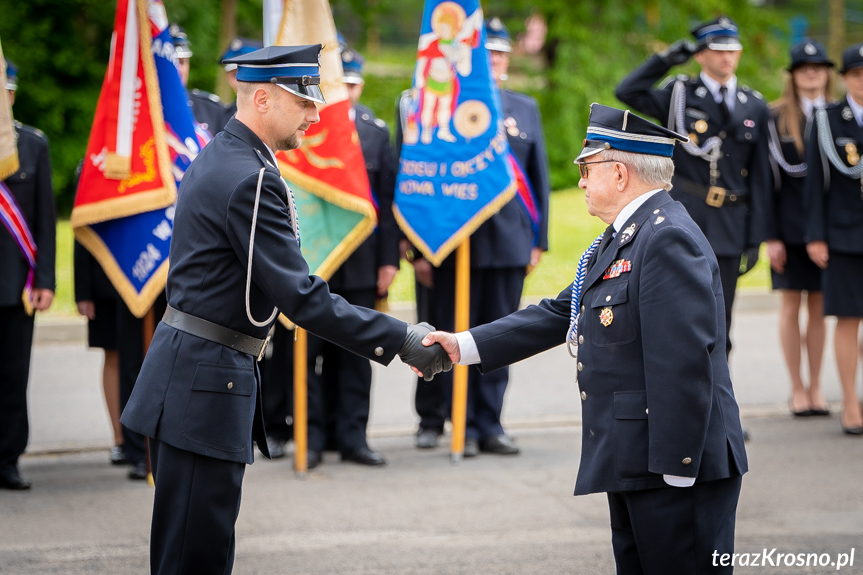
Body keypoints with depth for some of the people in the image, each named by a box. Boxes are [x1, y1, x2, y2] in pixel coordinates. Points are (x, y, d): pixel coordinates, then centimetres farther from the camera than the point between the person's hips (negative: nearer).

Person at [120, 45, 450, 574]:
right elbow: (301, 297, -22)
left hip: (187, 366, 11)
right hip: (207, 378, -11)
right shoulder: (252, 180, -19)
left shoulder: (218, 159, 14)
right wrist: (400, 340, -20)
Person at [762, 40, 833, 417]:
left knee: (819, 307, 6)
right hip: (790, 226, -2)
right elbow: (768, 178, -3)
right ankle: (797, 389, 12)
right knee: (791, 305, 3)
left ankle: (816, 387, 15)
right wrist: (771, 236, -8)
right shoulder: (776, 117, -2)